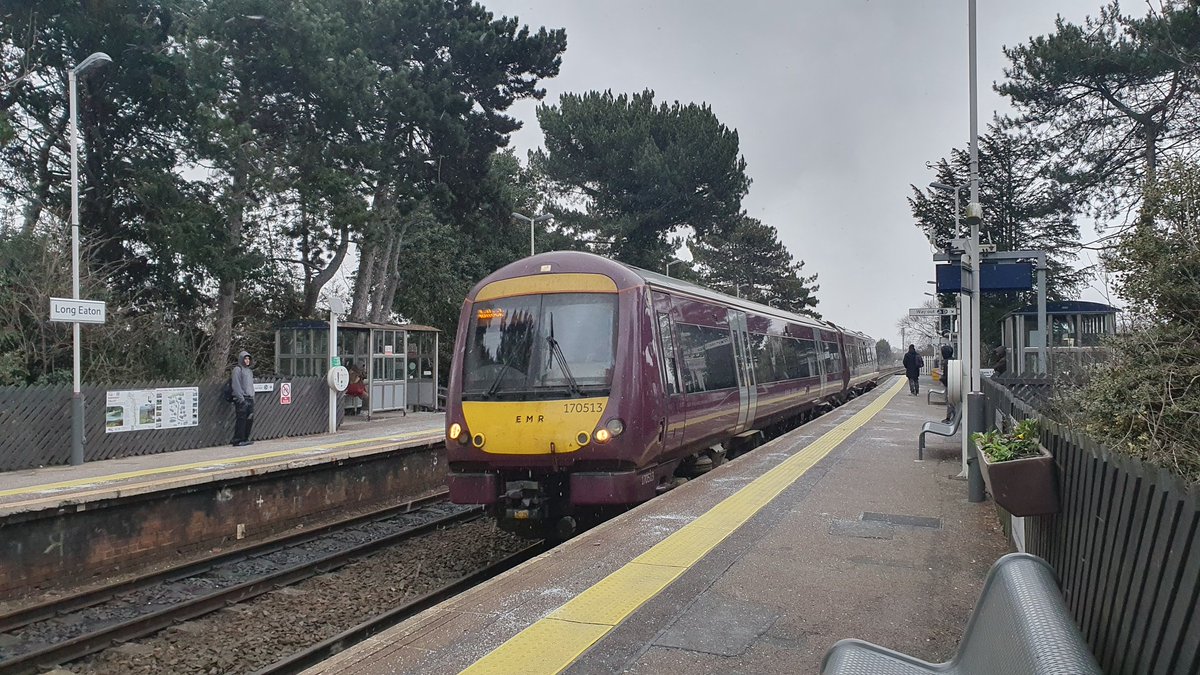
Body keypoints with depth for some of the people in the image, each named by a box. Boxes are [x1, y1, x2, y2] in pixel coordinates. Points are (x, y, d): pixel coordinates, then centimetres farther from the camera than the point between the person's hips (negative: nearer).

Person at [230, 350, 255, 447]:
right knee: (241, 420, -8)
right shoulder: (237, 369, -6)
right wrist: (241, 398, -17)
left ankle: (245, 439, 18)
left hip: (250, 399, 8)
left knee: (250, 420, 9)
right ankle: (237, 441, -5)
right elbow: (236, 385, -12)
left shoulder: (249, 370, 20)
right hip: (242, 399, -8)